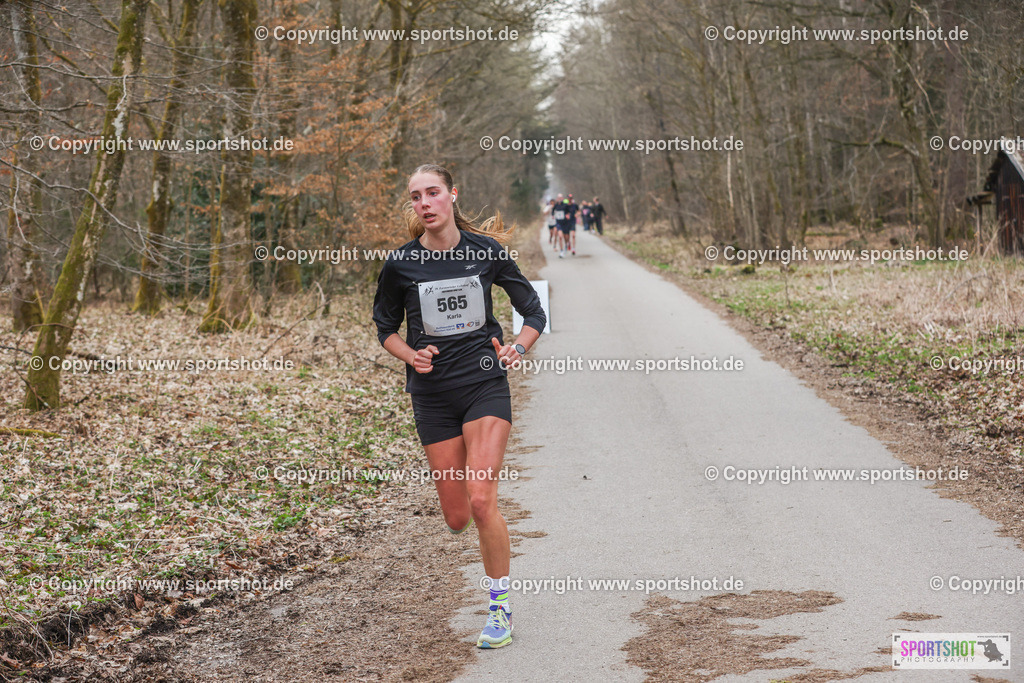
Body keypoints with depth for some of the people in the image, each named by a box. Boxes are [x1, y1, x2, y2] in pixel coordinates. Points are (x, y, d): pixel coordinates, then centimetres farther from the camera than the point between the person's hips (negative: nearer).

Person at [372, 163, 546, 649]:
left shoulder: (487, 251, -3)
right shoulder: (400, 263, -3)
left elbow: (533, 311, 8)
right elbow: (385, 327, 12)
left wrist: (518, 347, -10)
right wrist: (411, 356, -8)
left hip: (485, 384, -2)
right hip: (432, 395, 2)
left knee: (481, 501, -15)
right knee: (456, 518, 2)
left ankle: (500, 607, 1)